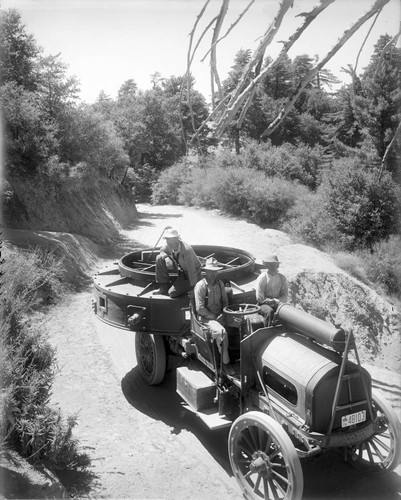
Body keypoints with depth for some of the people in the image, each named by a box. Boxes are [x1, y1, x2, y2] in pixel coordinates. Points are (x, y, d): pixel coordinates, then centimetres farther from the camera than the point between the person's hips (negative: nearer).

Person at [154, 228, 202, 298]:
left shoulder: (186, 250, -36)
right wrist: (166, 258, -18)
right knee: (159, 259, -10)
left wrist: (193, 288, -28)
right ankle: (164, 288, 0)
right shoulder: (170, 245, -16)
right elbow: (162, 251, 7)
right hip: (180, 267, 7)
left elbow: (191, 271, -32)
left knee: (172, 293, -17)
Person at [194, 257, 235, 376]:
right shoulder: (200, 286, -9)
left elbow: (225, 301, 19)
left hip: (220, 316, 6)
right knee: (221, 332, -31)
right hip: (206, 318, -6)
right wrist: (214, 317, -13)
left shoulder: (220, 283, 11)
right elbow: (199, 308, -12)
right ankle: (225, 362, -19)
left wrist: (223, 314, 1)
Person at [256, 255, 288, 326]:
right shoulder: (262, 278, -5)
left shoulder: (282, 278, 4)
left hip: (278, 304, 3)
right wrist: (269, 301, -9)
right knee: (269, 311, -36)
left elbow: (285, 297, 2)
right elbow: (259, 298, -7)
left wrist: (275, 301, -14)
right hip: (264, 304, -2)